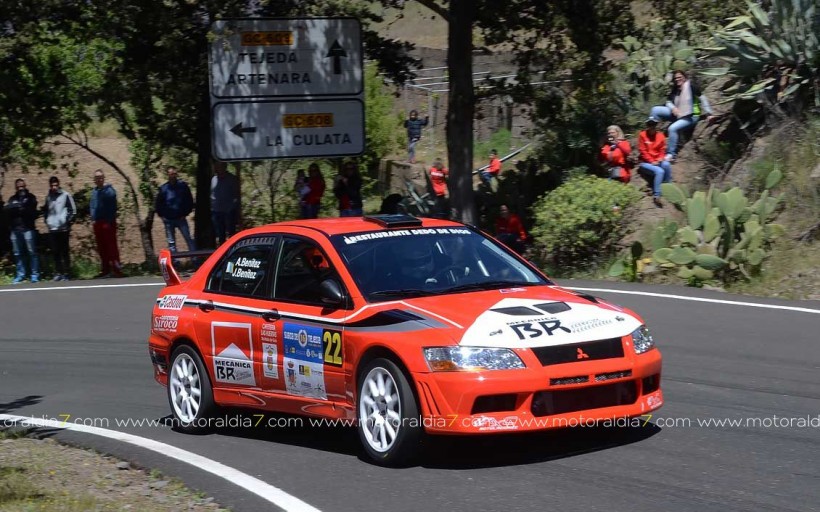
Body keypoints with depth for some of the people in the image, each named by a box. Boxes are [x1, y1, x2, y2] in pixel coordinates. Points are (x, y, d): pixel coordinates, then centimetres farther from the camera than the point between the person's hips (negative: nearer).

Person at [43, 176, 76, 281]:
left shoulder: (65, 195, -2)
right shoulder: (48, 197, 10)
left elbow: (73, 210, -3)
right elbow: (45, 210, 22)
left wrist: (68, 221, -8)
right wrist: (47, 221, 9)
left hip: (63, 229, -4)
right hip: (52, 229, 4)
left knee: (64, 252, 0)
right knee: (55, 252, 4)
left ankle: (66, 273, 2)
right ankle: (58, 273, 10)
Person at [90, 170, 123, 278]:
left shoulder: (109, 190, -7)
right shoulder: (94, 191, 15)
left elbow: (113, 207, -12)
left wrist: (110, 220, -18)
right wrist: (93, 218, 7)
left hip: (108, 221, -7)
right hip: (98, 222, 7)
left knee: (111, 246, -8)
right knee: (101, 247, 9)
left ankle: (116, 269, -8)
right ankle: (105, 270, 15)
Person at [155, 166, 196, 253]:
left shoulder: (183, 185, -2)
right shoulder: (163, 188, -2)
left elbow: (190, 201, 6)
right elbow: (157, 204, 8)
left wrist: (186, 213, 1)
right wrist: (162, 215, 2)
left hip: (181, 218, -1)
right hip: (168, 220, 1)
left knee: (189, 239, -4)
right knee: (171, 242, 7)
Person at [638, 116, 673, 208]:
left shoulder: (660, 136, 8)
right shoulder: (642, 135, -3)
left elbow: (662, 150, 10)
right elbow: (643, 151, -7)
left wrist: (659, 159, -10)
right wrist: (652, 161, -15)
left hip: (658, 162, 4)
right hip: (645, 163, -4)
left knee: (666, 164, -30)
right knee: (659, 171, -32)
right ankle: (656, 195, -32)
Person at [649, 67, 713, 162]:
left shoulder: (691, 87, -14)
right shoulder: (675, 90, 5)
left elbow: (702, 99, -10)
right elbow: (669, 102, 12)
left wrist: (708, 113, -11)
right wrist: (673, 108, -11)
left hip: (690, 117, -8)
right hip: (677, 114, 8)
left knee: (673, 128, -33)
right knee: (655, 110, -4)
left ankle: (671, 154, -25)